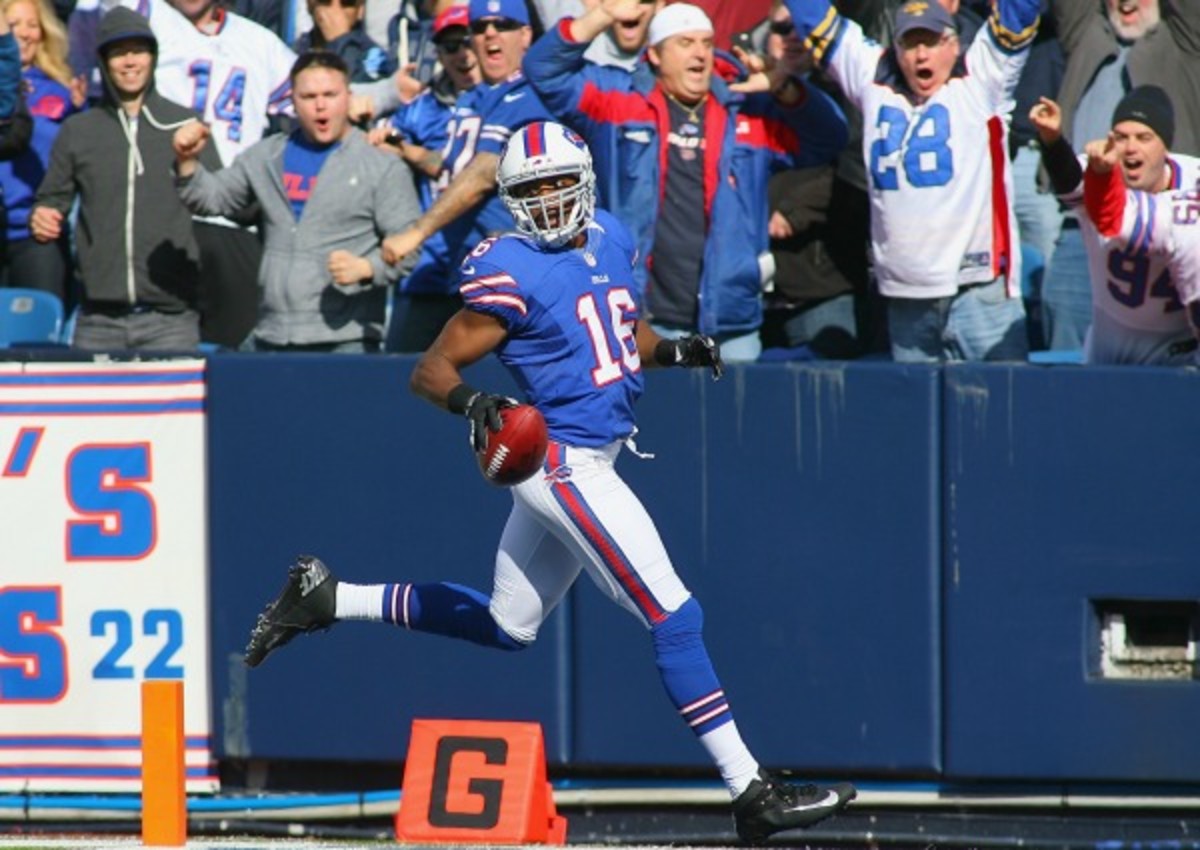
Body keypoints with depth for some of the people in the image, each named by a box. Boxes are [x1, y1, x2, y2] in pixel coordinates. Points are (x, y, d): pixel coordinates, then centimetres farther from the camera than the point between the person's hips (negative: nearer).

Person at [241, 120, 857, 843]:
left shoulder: (612, 238, 8)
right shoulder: (510, 273, -15)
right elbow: (431, 370, -13)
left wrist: (677, 350, 3)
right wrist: (470, 400, -34)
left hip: (593, 460, 9)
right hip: (562, 463, -9)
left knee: (506, 624, 20)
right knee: (673, 616, -10)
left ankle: (329, 597, 29)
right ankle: (750, 791, -7)